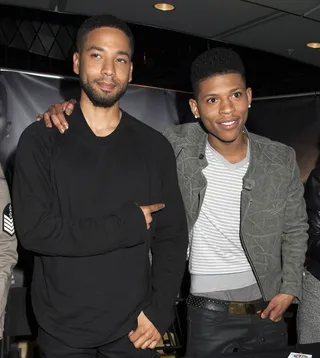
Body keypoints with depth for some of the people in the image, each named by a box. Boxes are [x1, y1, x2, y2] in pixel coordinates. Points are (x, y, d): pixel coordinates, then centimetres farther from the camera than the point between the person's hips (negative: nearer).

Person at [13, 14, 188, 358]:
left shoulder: (154, 147, 1)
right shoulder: (40, 140, -5)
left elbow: (172, 236, 2)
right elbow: (33, 230, -16)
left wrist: (159, 311, -7)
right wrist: (130, 224, -16)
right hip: (62, 330, -1)